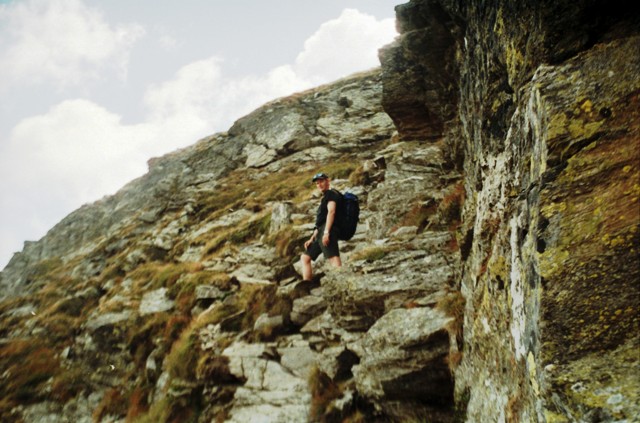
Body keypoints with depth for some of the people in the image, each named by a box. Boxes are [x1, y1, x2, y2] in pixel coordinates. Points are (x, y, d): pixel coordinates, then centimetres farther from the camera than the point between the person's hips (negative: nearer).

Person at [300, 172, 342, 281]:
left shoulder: (331, 194, 2)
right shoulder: (324, 198, 31)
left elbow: (331, 211, -15)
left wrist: (326, 232, -26)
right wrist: (311, 239, 24)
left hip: (328, 230, -10)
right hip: (320, 232, 10)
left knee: (333, 258, -24)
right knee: (305, 257, 11)